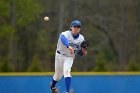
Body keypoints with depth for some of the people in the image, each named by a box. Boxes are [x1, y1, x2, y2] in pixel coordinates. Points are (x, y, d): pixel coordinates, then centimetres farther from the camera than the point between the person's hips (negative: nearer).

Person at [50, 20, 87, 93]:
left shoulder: (81, 39, -5)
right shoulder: (66, 34, -20)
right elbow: (63, 38, -47)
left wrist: (83, 52, -18)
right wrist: (69, 46, -66)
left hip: (70, 57, 1)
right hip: (60, 55, -1)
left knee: (67, 71, -25)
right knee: (58, 75, 10)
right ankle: (52, 85, 46)